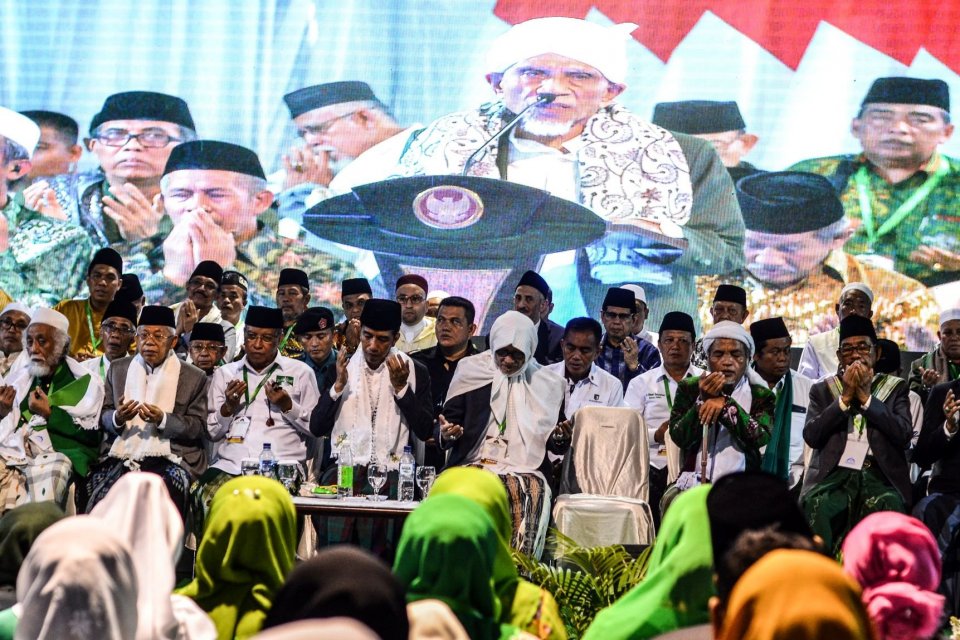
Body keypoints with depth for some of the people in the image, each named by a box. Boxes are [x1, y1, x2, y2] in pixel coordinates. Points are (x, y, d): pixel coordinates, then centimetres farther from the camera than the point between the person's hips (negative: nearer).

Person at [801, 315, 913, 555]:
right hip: (833, 474, 0)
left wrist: (866, 397, -2)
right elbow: (811, 436, 3)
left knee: (888, 505, -35)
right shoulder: (822, 390, 20)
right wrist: (845, 398, -1)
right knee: (817, 504, -34)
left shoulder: (894, 388, 19)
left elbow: (904, 435, 1)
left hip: (879, 475, 0)